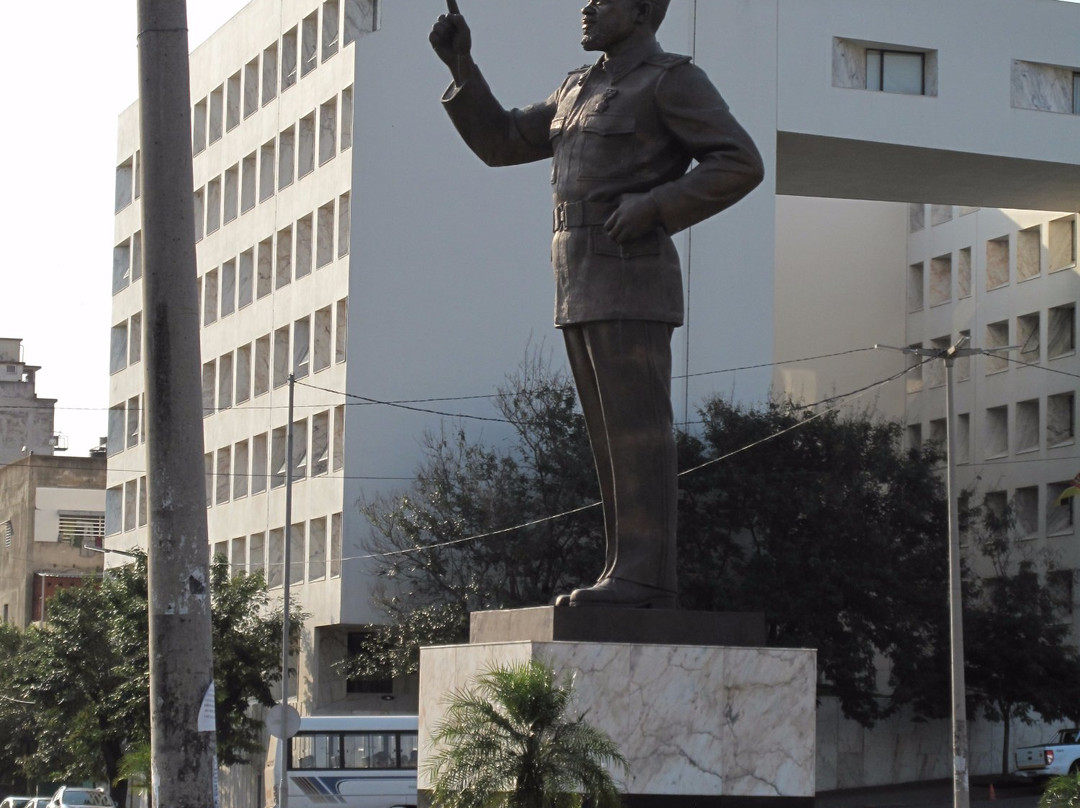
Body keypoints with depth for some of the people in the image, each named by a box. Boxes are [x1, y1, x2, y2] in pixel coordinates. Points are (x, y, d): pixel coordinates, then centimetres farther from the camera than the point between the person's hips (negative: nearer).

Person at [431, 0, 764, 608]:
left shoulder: (674, 80, -4)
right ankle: (631, 580, 6)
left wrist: (652, 208, -20)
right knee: (615, 439, 6)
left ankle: (644, 580, -11)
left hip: (631, 281, -9)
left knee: (638, 435, -11)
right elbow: (499, 144, 22)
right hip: (585, 290, 9)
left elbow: (740, 164, -12)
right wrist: (461, 64, 12)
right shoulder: (583, 89, 22)